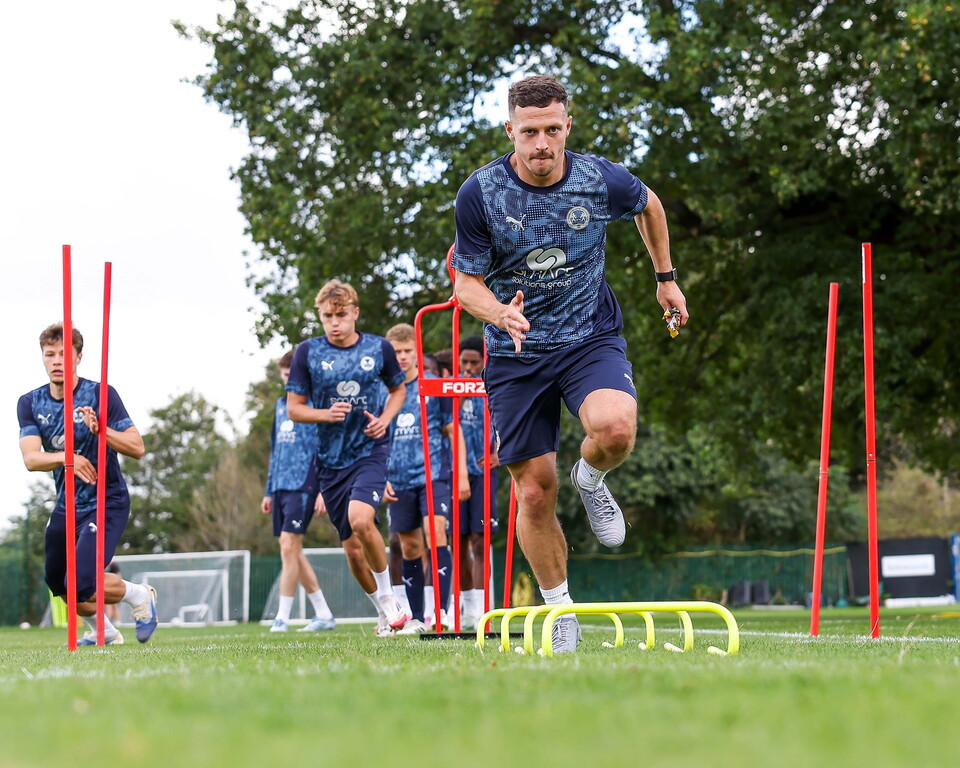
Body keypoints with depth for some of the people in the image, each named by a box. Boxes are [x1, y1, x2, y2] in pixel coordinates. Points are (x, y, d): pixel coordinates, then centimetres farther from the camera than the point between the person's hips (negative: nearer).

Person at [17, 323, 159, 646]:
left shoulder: (101, 395, -13)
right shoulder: (30, 403, -2)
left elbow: (137, 447, -18)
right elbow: (31, 458, -16)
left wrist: (100, 430, -34)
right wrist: (66, 458, -35)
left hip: (107, 503, -6)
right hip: (66, 506, 6)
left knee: (81, 585, -19)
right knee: (57, 583, 16)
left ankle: (140, 596, 9)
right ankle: (103, 632, 43)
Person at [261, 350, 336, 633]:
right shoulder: (281, 405, 18)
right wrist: (269, 491, 21)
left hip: (303, 485, -8)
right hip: (281, 487, 8)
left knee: (289, 545, -14)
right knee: (293, 552, 8)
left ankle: (282, 618, -12)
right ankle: (324, 615, 16)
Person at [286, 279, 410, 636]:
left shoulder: (379, 348, 0)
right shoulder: (307, 352, -2)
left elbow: (397, 389, 16)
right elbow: (294, 407, 2)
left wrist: (385, 419, -3)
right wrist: (325, 414, -17)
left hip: (371, 451, -2)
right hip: (331, 460, 2)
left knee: (360, 519, -27)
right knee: (353, 548, 4)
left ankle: (387, 594, -5)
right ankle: (385, 612, 27)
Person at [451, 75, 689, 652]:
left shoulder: (604, 181, -10)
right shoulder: (480, 193, -12)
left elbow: (650, 205, 14)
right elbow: (466, 281, -5)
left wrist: (666, 277, 21)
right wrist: (501, 312, -25)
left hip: (591, 338, 0)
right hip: (516, 351, 0)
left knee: (615, 428, -32)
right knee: (535, 492, 1)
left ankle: (591, 480, 5)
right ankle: (560, 611, 21)